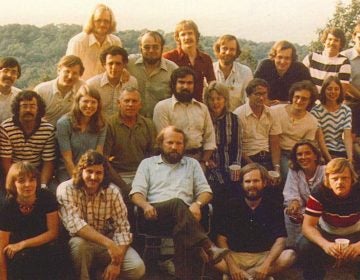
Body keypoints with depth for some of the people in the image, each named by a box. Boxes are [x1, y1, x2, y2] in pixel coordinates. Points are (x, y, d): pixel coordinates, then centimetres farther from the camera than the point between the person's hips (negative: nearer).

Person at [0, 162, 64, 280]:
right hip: (18, 253, 0)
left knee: (54, 255, -32)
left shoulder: (47, 198, -11)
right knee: (21, 258, -34)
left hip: (45, 246, 1)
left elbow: (53, 232, -9)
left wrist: (22, 244, -16)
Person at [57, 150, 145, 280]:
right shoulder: (66, 189, -17)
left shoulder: (112, 191, -10)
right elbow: (75, 224, -30)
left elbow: (122, 228, -11)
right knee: (79, 243, -36)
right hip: (81, 242, -2)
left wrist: (116, 263, -24)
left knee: (137, 268, -20)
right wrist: (108, 243, -39)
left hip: (107, 243, 2)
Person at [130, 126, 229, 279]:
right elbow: (136, 193, 9)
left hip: (183, 213, 2)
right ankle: (207, 247, -53)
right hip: (155, 214, -1)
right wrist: (146, 205, -16)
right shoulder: (147, 163, 20)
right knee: (177, 204, -37)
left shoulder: (192, 164, 24)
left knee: (182, 227, -39)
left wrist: (197, 204, -9)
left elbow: (205, 191, 15)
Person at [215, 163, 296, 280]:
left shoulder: (274, 208, 2)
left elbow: (280, 240, -8)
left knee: (289, 255, -28)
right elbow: (222, 238, -4)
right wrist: (231, 265, -21)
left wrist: (266, 264, -26)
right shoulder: (232, 206, 2)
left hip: (263, 256, 1)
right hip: (235, 256, 0)